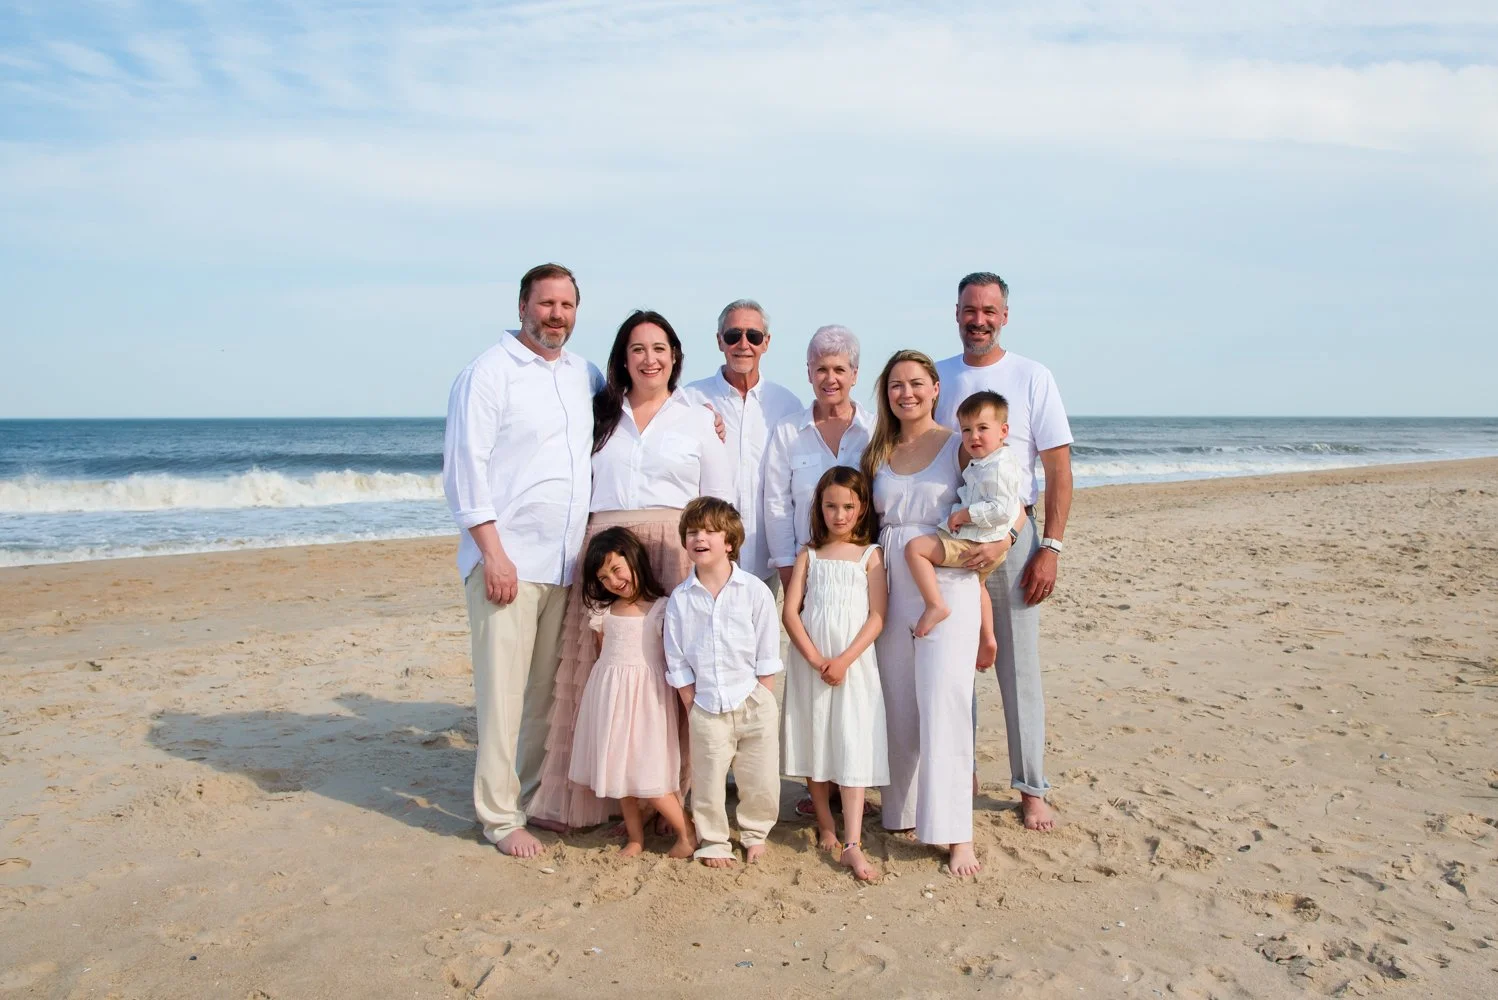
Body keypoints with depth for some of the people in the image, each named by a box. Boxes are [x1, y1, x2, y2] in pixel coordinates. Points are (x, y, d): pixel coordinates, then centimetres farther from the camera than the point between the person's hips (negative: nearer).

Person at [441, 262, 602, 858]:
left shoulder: (586, 377, 14)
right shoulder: (489, 372, -3)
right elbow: (465, 468, -8)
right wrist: (493, 552, -14)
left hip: (569, 563, 6)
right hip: (507, 560, -5)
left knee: (551, 690, 10)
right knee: (503, 691, -2)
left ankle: (538, 795, 23)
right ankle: (499, 815, 9)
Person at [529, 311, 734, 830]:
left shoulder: (698, 419, 10)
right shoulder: (601, 415, 15)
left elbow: (719, 503, 7)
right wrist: (593, 554, 3)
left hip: (674, 557, -2)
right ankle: (585, 797, 12)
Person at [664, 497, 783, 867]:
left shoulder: (755, 591, -6)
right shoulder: (680, 599, -2)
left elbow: (767, 657, -2)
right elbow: (677, 663, 2)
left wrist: (761, 704, -4)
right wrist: (692, 708, -1)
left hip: (753, 703, -1)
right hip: (705, 708, 1)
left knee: (761, 783, 8)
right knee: (708, 784, 9)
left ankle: (755, 834, 32)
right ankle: (712, 842, 29)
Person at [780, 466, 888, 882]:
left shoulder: (870, 555, 2)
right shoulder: (809, 555, 8)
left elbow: (877, 617, -4)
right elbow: (790, 611, -1)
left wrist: (843, 661, -14)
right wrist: (816, 659, -12)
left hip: (854, 663, -2)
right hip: (809, 662, 2)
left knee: (853, 748, -6)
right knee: (815, 742, 9)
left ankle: (852, 844, -7)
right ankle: (826, 826, 24)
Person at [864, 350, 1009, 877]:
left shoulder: (959, 447, -1)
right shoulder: (878, 452, 11)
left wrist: (1003, 539, -15)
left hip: (947, 588, -4)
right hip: (892, 590, 4)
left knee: (943, 706, -8)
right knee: (898, 709, 10)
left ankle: (956, 833, -1)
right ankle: (903, 810, 24)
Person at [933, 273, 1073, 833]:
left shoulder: (1032, 378, 0)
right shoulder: (935, 377, 8)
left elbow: (1058, 470, -2)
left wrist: (1050, 547, -10)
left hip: (1010, 537, -2)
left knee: (1019, 667, 2)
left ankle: (1031, 789, 13)